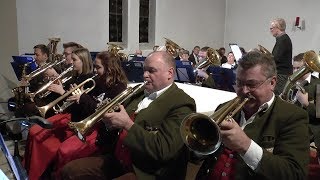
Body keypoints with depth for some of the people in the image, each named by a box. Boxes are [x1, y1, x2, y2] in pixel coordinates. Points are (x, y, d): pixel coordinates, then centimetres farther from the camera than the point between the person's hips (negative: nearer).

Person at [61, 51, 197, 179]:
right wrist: (108, 116, -5)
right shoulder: (141, 93, 10)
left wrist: (128, 124, -24)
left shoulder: (181, 105, -15)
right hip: (118, 160, 8)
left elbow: (164, 150, -24)